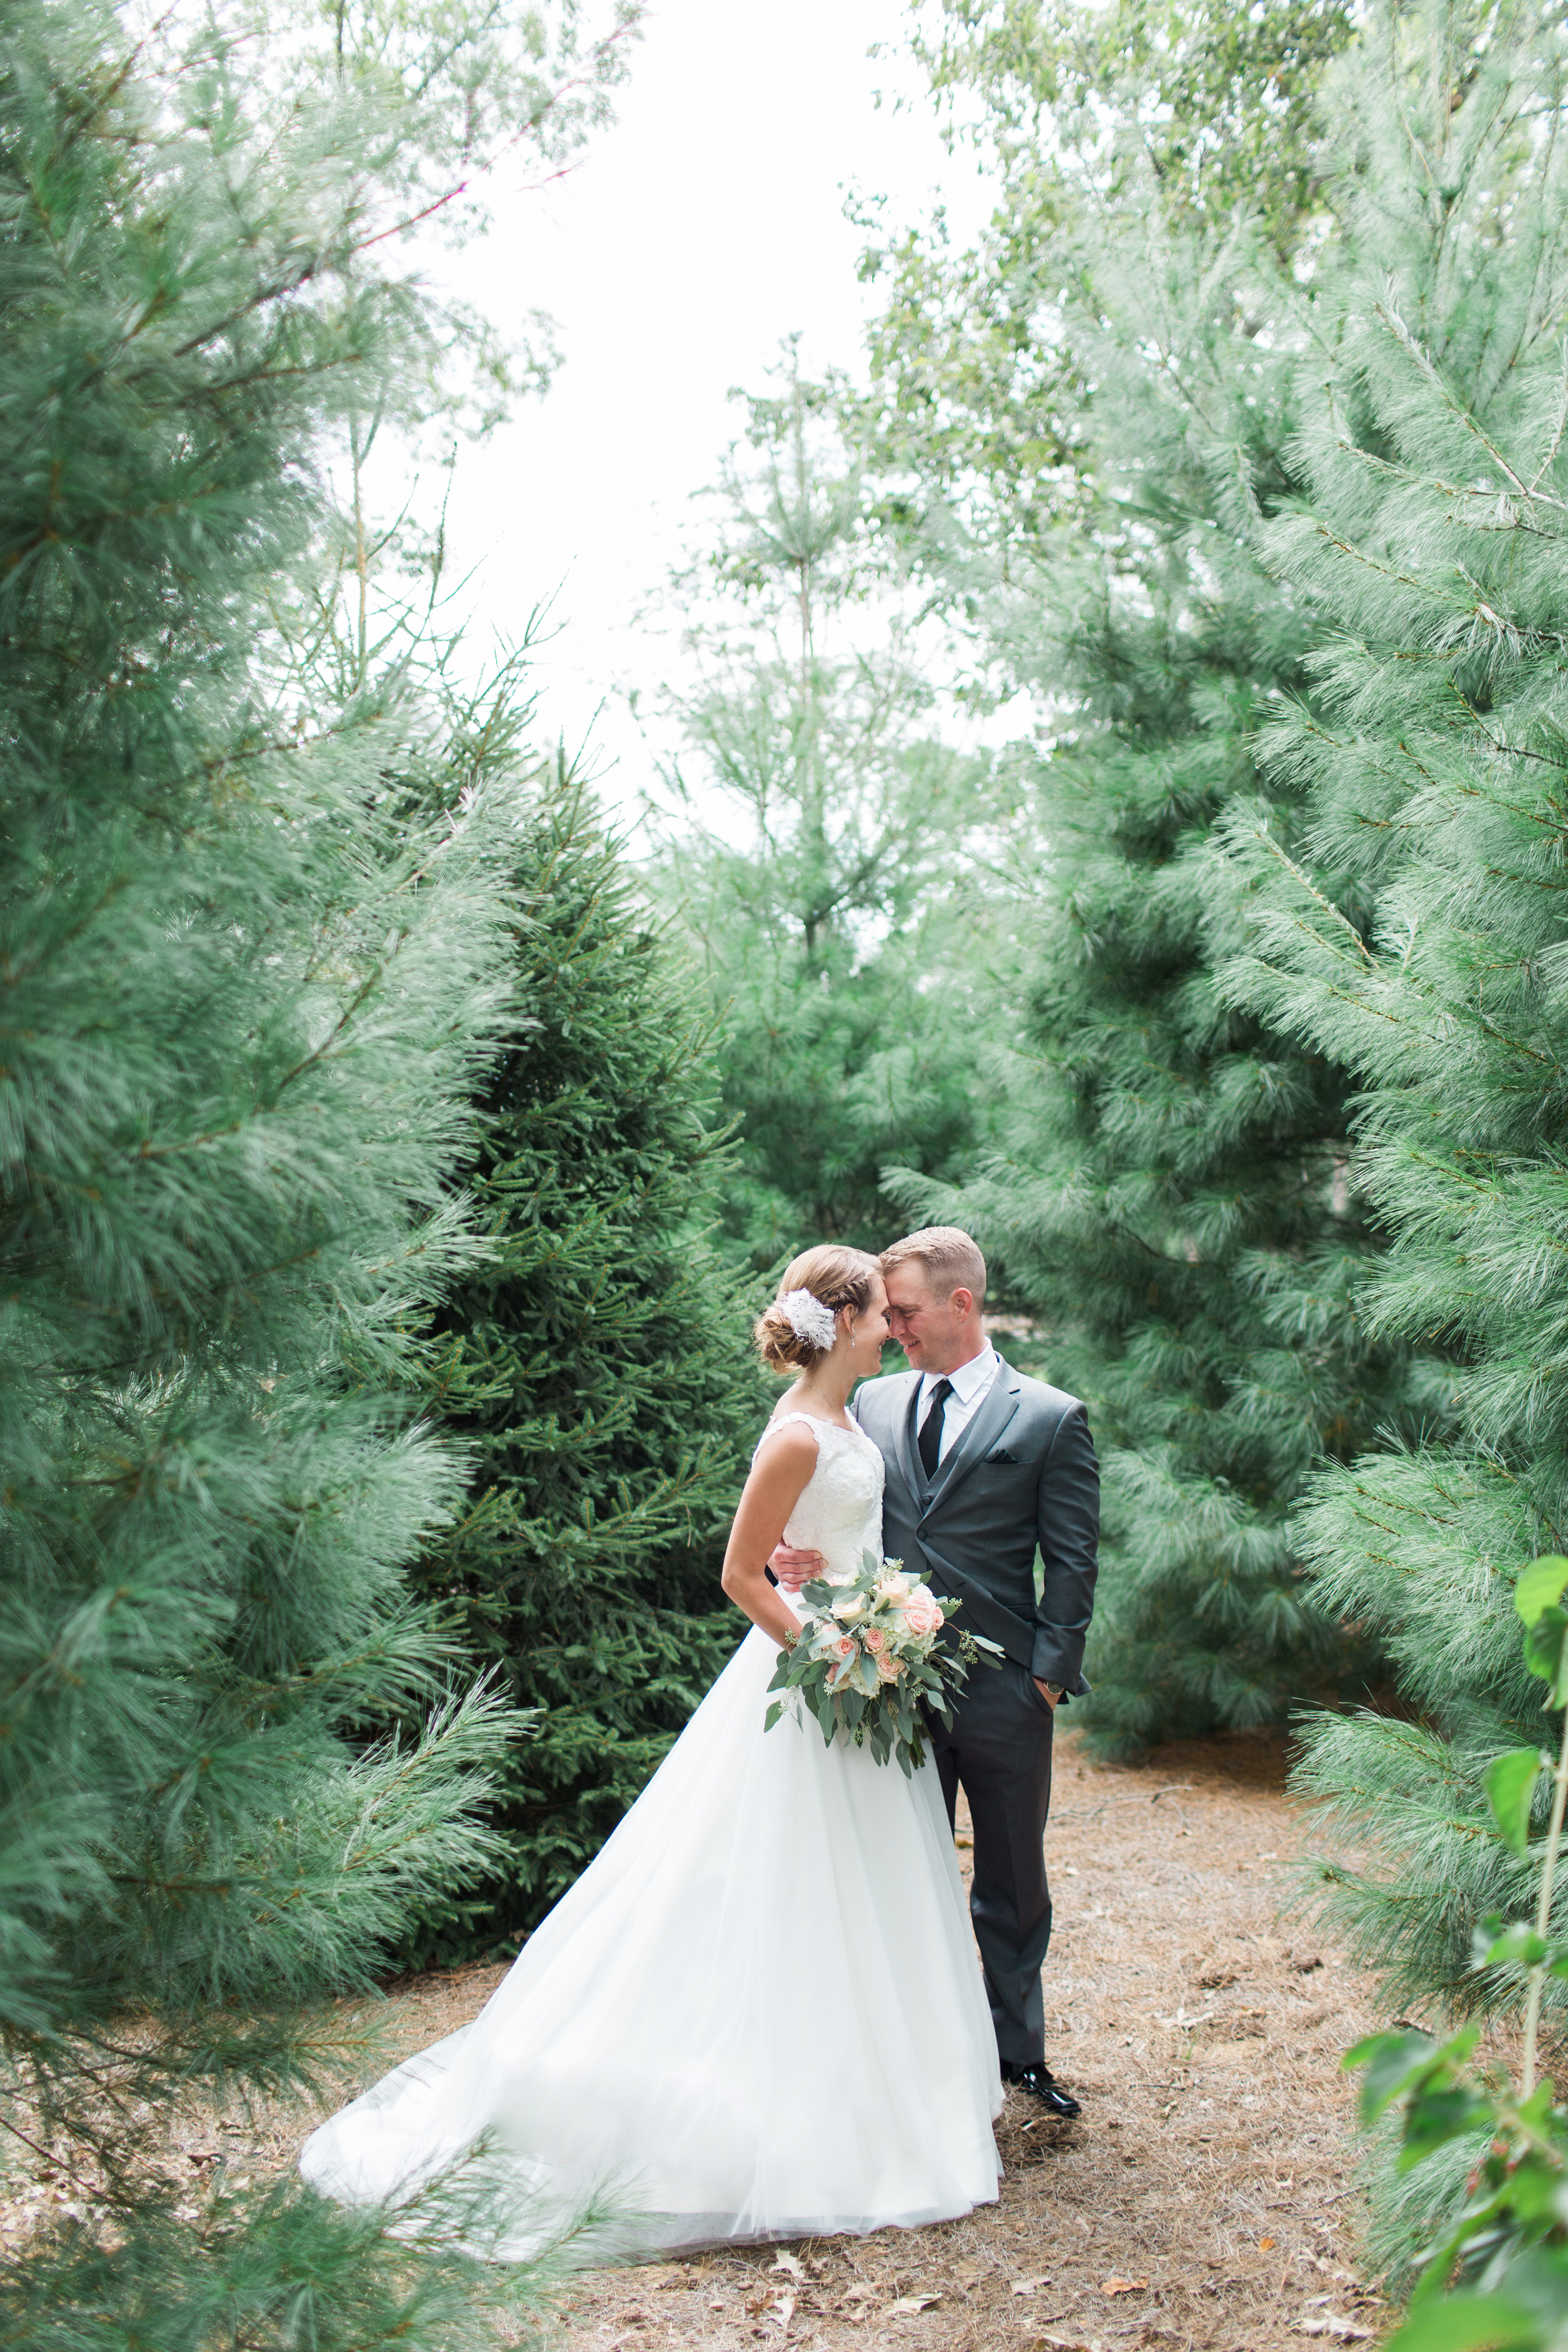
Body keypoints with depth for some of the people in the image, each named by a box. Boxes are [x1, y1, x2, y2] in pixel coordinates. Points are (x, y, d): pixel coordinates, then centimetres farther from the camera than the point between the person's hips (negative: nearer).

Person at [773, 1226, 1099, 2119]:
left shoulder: (1051, 1419, -4)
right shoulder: (874, 1403, 7)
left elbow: (1074, 1563, -4)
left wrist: (1050, 1675, -10)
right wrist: (805, 1557, -10)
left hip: (1005, 1696, -2)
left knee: (1013, 1888, 13)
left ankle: (1019, 2053, 32)